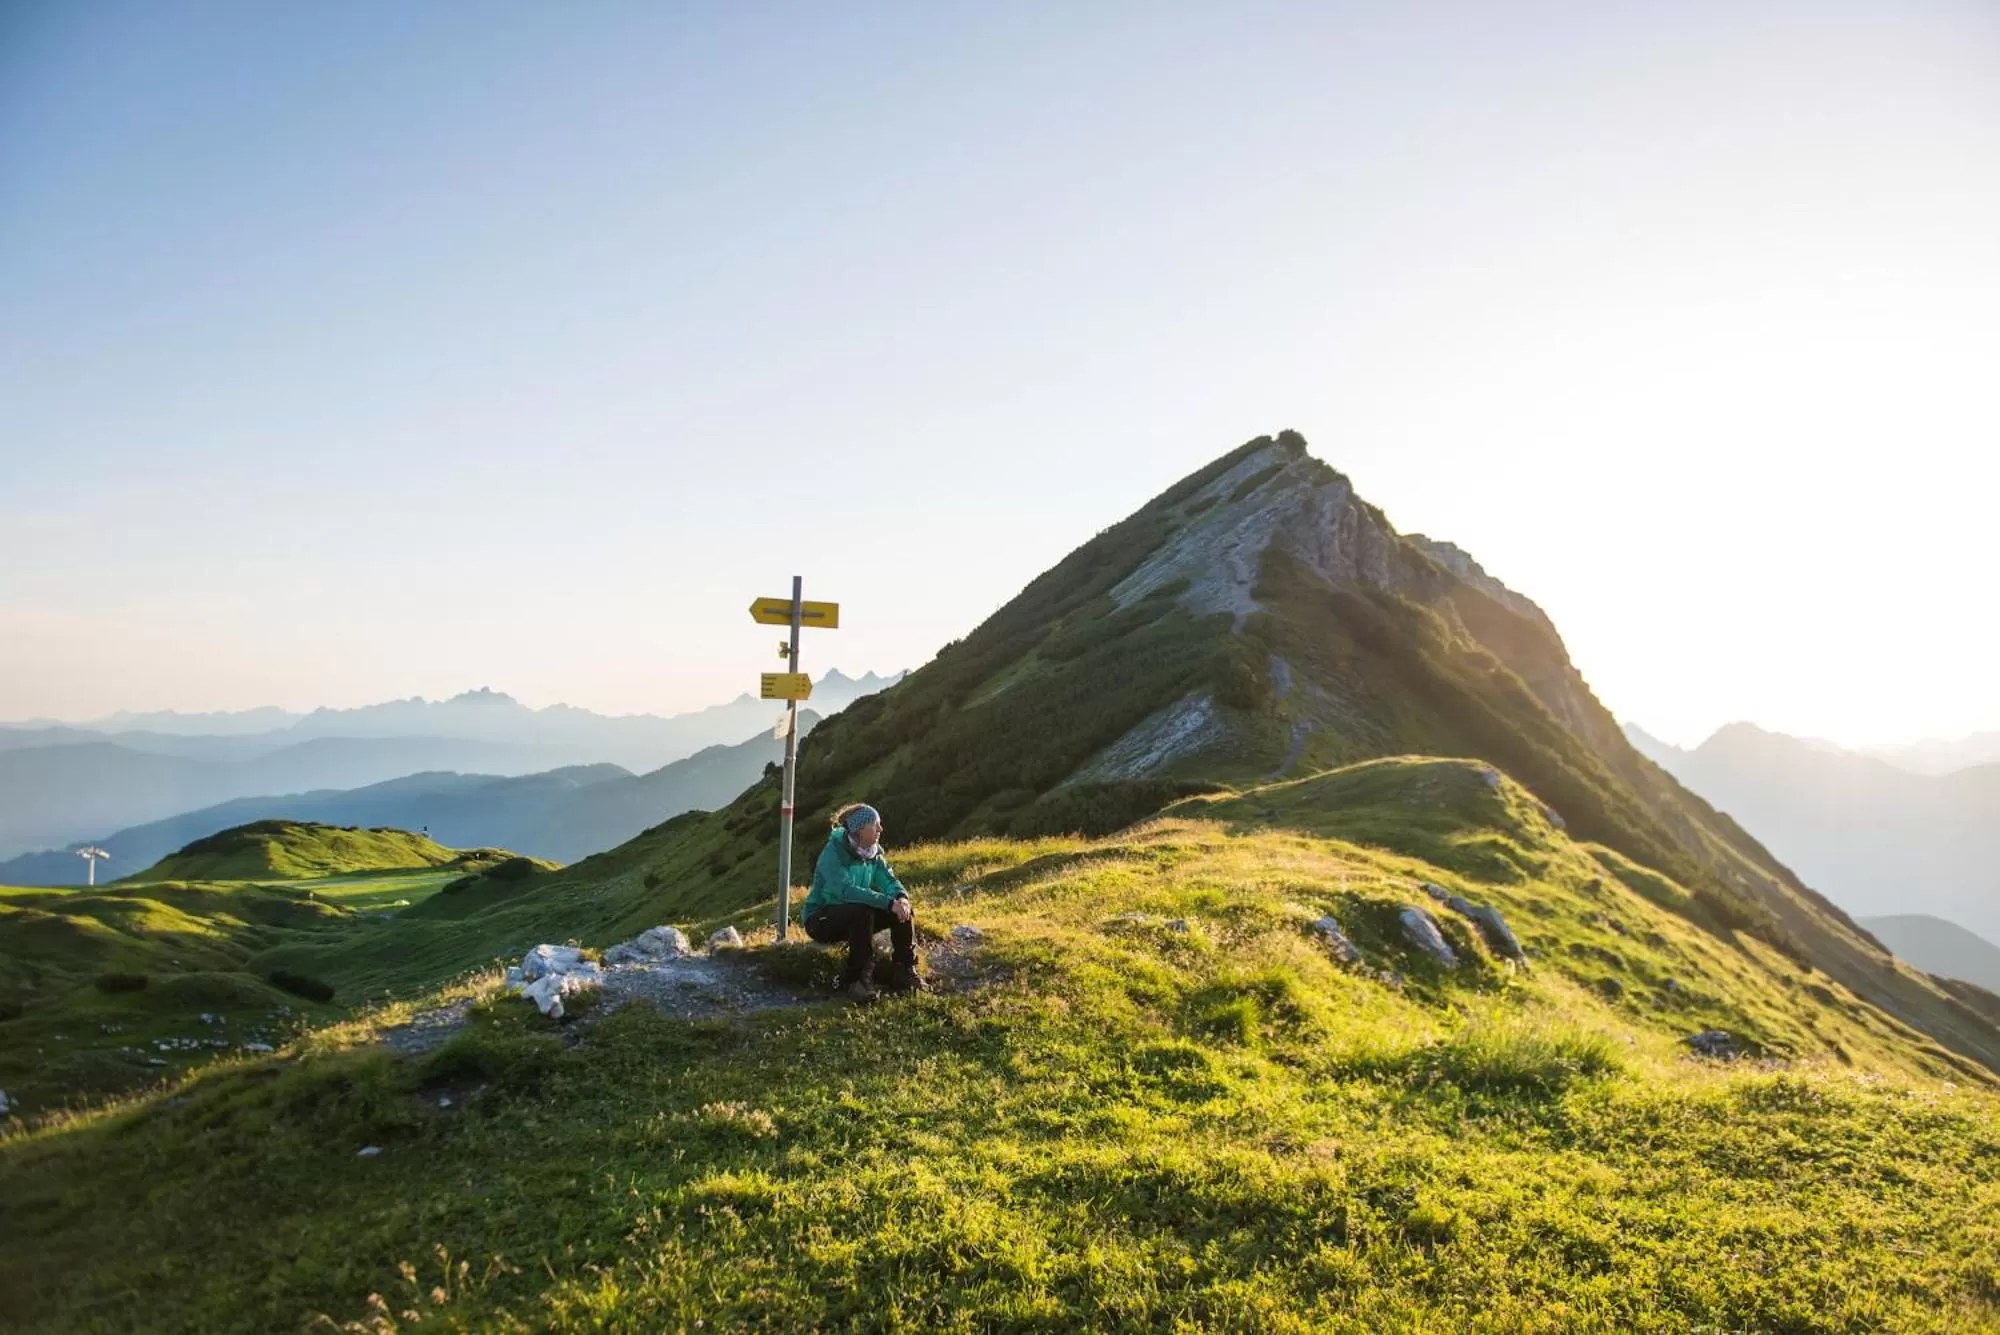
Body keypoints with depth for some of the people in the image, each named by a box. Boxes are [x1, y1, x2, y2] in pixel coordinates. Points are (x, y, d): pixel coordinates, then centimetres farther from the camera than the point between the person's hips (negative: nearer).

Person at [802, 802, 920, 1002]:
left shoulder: (873, 853, -1)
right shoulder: (833, 852, -23)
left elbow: (889, 881, -7)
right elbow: (845, 890, -36)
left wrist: (901, 897, -32)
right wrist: (889, 902, -43)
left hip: (855, 918, 7)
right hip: (821, 919, -7)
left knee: (902, 910, -11)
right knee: (862, 912, -35)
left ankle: (903, 972, -4)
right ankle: (855, 979, -26)